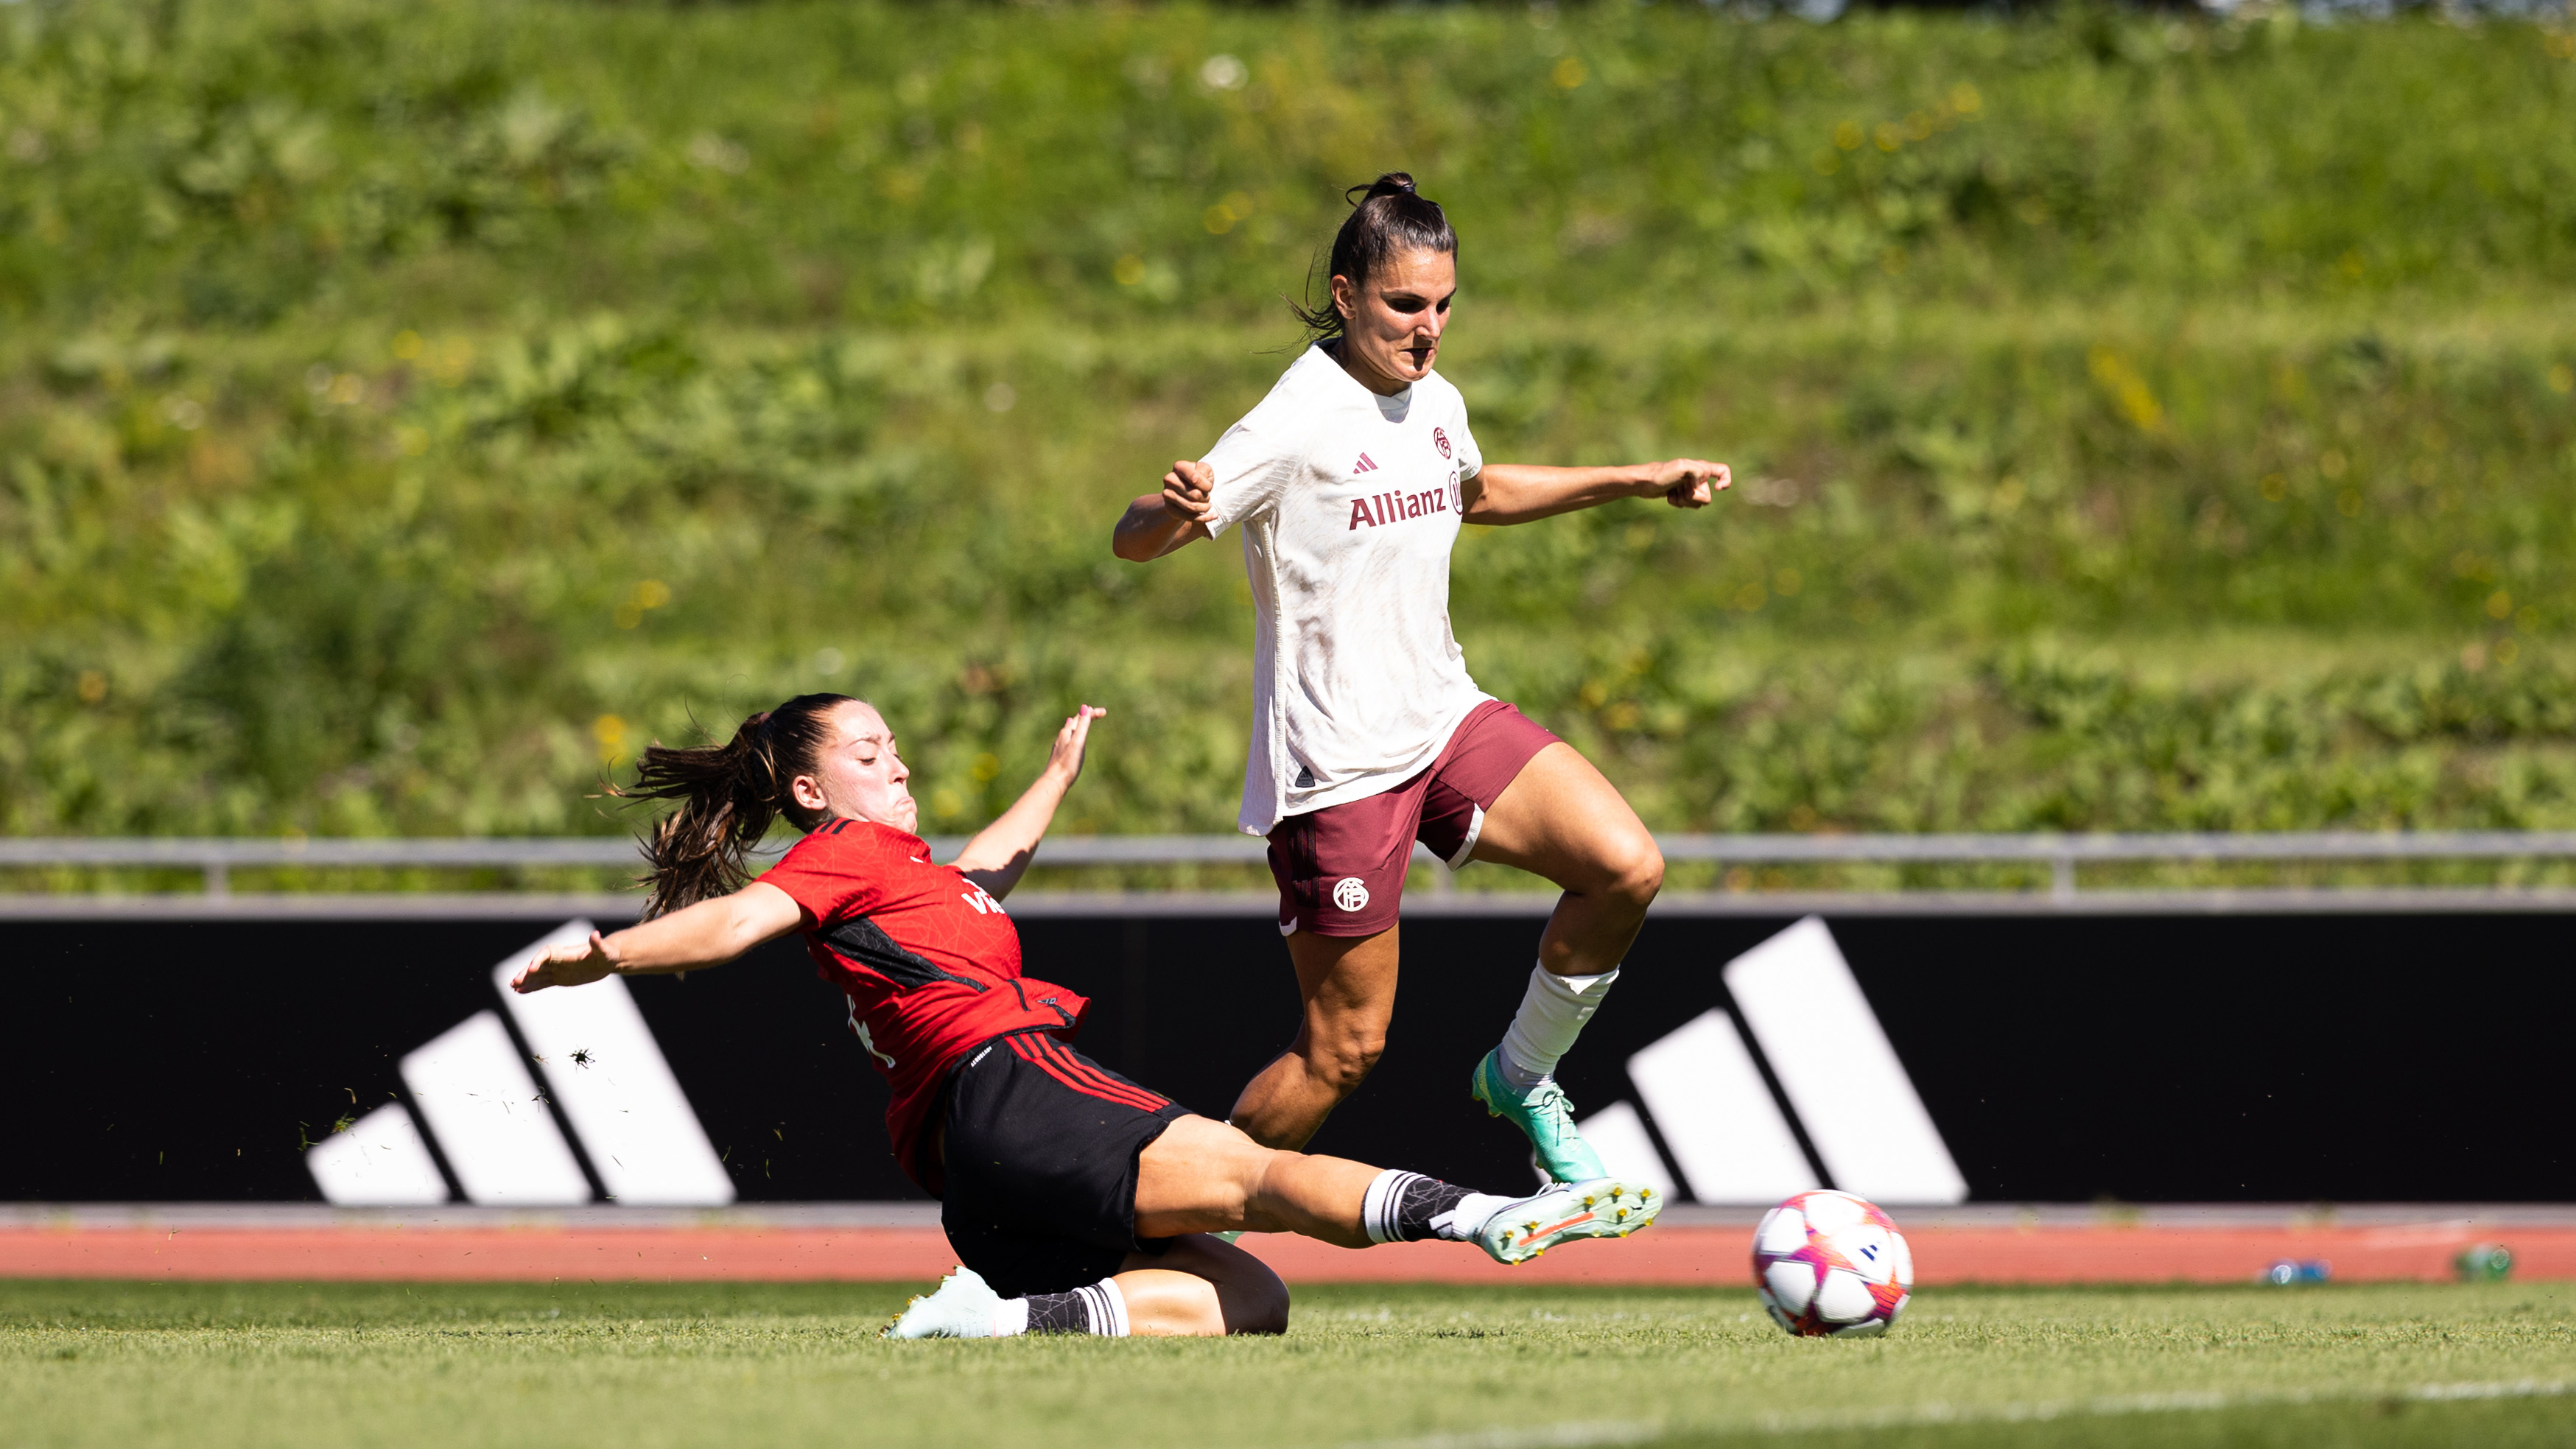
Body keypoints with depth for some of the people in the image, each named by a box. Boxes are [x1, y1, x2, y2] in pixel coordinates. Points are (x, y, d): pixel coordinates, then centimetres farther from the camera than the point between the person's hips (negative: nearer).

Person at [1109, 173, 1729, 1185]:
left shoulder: (1434, 402, 6)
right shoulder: (1299, 424, -18)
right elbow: (1132, 542, -25)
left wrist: (1639, 482, 30)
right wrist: (1173, 509, -49)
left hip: (1444, 722, 7)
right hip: (1336, 765, -7)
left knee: (1627, 870, -11)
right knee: (1344, 1047, -4)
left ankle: (1521, 1077, 12)